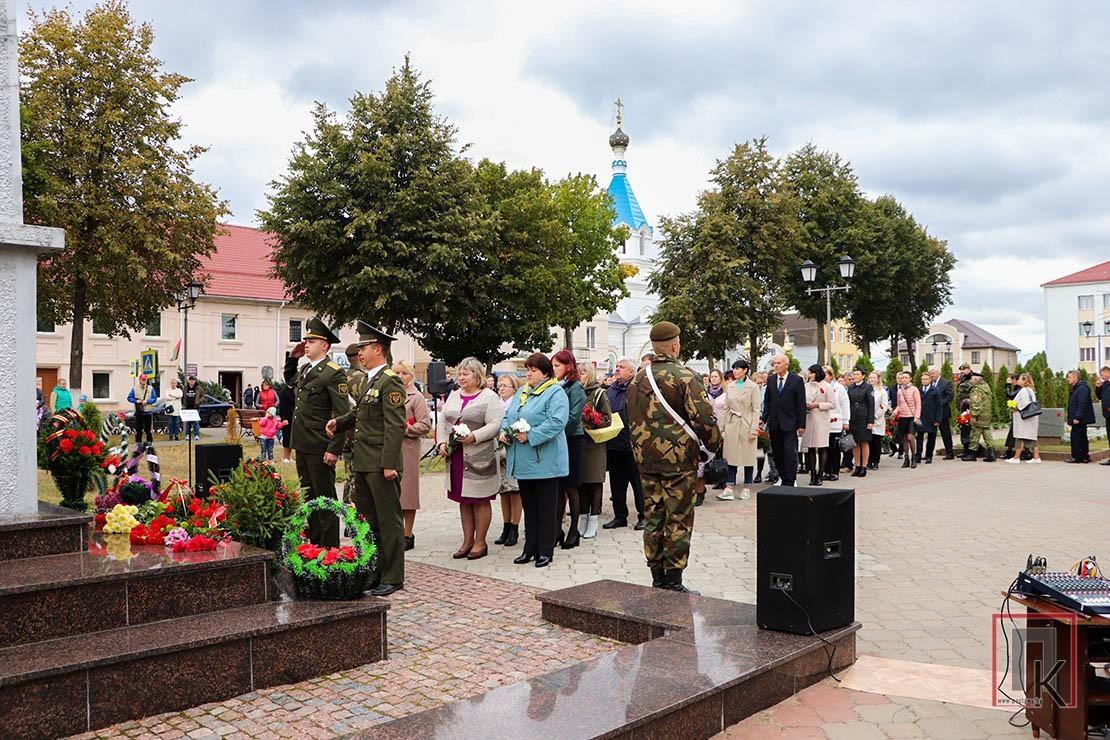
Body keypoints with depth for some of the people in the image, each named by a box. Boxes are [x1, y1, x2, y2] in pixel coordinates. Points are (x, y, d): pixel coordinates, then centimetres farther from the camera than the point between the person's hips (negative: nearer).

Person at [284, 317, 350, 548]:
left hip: (320, 448, -9)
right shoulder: (305, 369, 13)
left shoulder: (334, 373, -13)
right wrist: (292, 358, 20)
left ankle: (329, 549, 8)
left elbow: (342, 415, -16)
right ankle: (313, 544, 26)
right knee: (308, 498, 15)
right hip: (302, 446, 9)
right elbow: (290, 380, 38)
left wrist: (334, 449, -20)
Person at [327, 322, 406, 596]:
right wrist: (339, 421, 6)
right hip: (364, 463, 10)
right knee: (366, 520, 15)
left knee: (389, 521, 0)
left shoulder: (390, 381, -14)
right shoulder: (370, 381, 15)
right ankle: (373, 573, 25)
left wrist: (389, 464, -22)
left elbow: (395, 426, -19)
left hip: (381, 464, -10)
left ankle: (392, 577, 9)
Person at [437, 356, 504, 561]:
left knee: (480, 501, 2)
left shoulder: (489, 397, -6)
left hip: (480, 457, -6)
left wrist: (474, 436, -23)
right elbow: (443, 422, 16)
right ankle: (467, 541, 22)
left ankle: (480, 542, 12)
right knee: (463, 500, 12)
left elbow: (495, 425, -14)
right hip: (456, 457, 6)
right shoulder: (453, 396, 15)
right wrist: (442, 442, 1)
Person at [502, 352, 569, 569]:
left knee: (545, 508, 2)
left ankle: (545, 551, 10)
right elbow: (508, 417, 20)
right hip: (523, 462, 7)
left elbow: (556, 422, -21)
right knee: (528, 507, 14)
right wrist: (504, 432, -1)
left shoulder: (555, 393, -9)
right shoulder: (522, 393, 16)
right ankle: (530, 548, 23)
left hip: (544, 462, -7)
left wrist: (530, 436, -24)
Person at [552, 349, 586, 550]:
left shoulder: (575, 388, -8)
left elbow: (573, 418, -15)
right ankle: (557, 529, 14)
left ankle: (573, 530, 12)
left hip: (572, 441, -5)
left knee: (570, 488, 2)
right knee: (558, 487, 7)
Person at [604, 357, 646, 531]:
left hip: (632, 444, -7)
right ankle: (620, 515, 23)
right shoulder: (611, 390, 14)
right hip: (613, 444, 7)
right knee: (616, 482, 13)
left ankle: (643, 516, 13)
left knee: (638, 482, 3)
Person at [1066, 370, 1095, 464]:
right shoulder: (1076, 388, 18)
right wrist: (1071, 417, 19)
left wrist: (1077, 417, -25)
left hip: (1079, 419, -11)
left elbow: (1082, 405, -22)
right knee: (1082, 437, 13)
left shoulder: (1082, 388, -15)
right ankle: (1085, 457, 18)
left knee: (1076, 436, -9)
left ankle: (1076, 457, -6)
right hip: (1078, 419, 11)